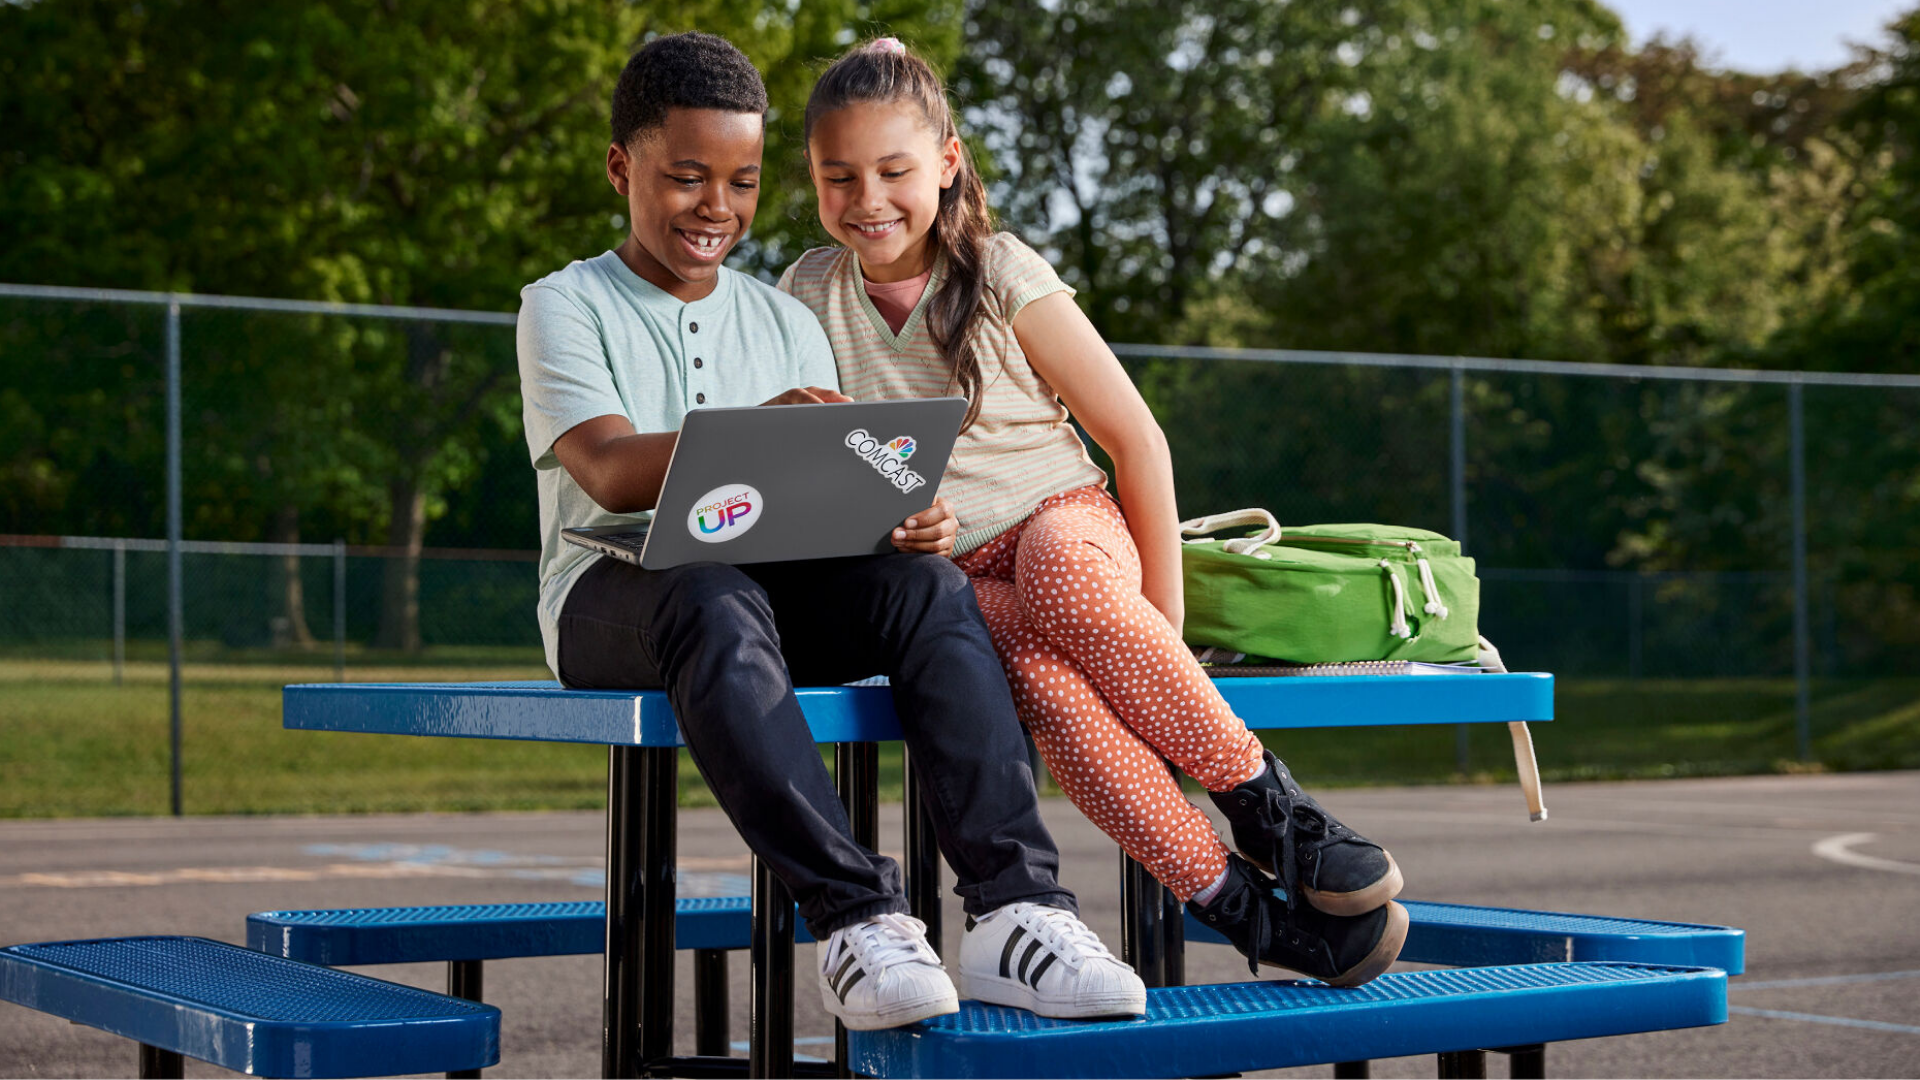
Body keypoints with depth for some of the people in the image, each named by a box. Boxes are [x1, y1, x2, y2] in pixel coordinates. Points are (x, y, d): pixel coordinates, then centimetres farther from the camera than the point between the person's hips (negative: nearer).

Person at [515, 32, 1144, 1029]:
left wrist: (905, 521, -16)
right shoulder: (565, 305, 5)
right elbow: (609, 472, -14)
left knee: (927, 585, -27)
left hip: (778, 585, 4)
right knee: (715, 597, -40)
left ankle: (1012, 911, -39)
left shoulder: (784, 321, 19)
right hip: (610, 594, -4)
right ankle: (855, 916, -47)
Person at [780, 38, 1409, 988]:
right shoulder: (810, 293, 7)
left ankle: (1260, 796, -27)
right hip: (944, 581, 1)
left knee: (1056, 570, -40)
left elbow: (1137, 439, 1)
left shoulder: (1003, 276, 0)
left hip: (1065, 524, -1)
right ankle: (1232, 900, -37)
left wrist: (1162, 619, -4)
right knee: (1030, 658, -37)